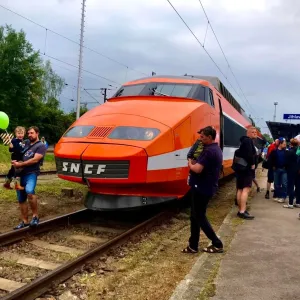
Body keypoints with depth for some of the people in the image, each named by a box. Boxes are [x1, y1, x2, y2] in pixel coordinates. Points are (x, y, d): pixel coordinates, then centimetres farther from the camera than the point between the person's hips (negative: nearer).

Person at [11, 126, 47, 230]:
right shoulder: (26, 144, 21)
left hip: (31, 173, -7)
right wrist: (15, 162, 5)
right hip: (21, 174, 8)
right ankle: (24, 222, 19)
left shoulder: (41, 146, -1)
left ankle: (35, 216, -21)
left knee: (29, 191, -34)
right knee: (21, 200, 9)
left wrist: (20, 164, -13)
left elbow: (35, 160, -12)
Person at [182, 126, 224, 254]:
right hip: (207, 187, 10)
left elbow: (197, 169, -29)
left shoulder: (208, 151, -21)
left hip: (202, 188, -10)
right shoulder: (216, 149, 13)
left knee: (199, 217, 2)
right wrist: (195, 162, 5)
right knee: (195, 216, 14)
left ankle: (217, 244, 11)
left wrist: (190, 164, -8)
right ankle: (193, 246, 20)